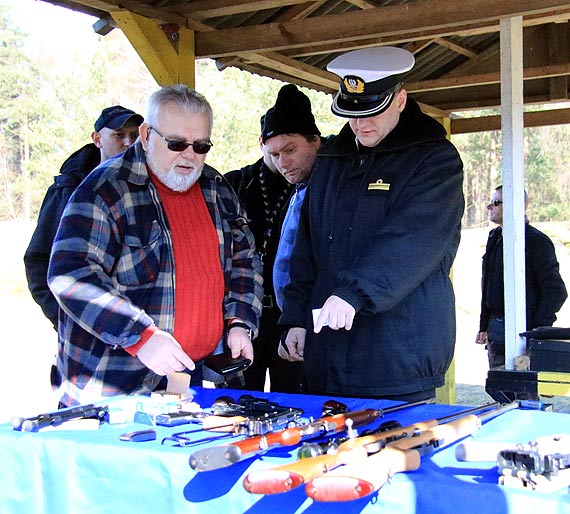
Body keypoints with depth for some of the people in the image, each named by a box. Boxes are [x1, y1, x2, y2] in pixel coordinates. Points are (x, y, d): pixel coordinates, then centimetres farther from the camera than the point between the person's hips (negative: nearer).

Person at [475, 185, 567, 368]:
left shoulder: (537, 241, -9)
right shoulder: (494, 238, 15)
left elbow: (556, 291, -11)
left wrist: (539, 329, -15)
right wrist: (484, 326, 19)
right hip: (495, 328, 8)